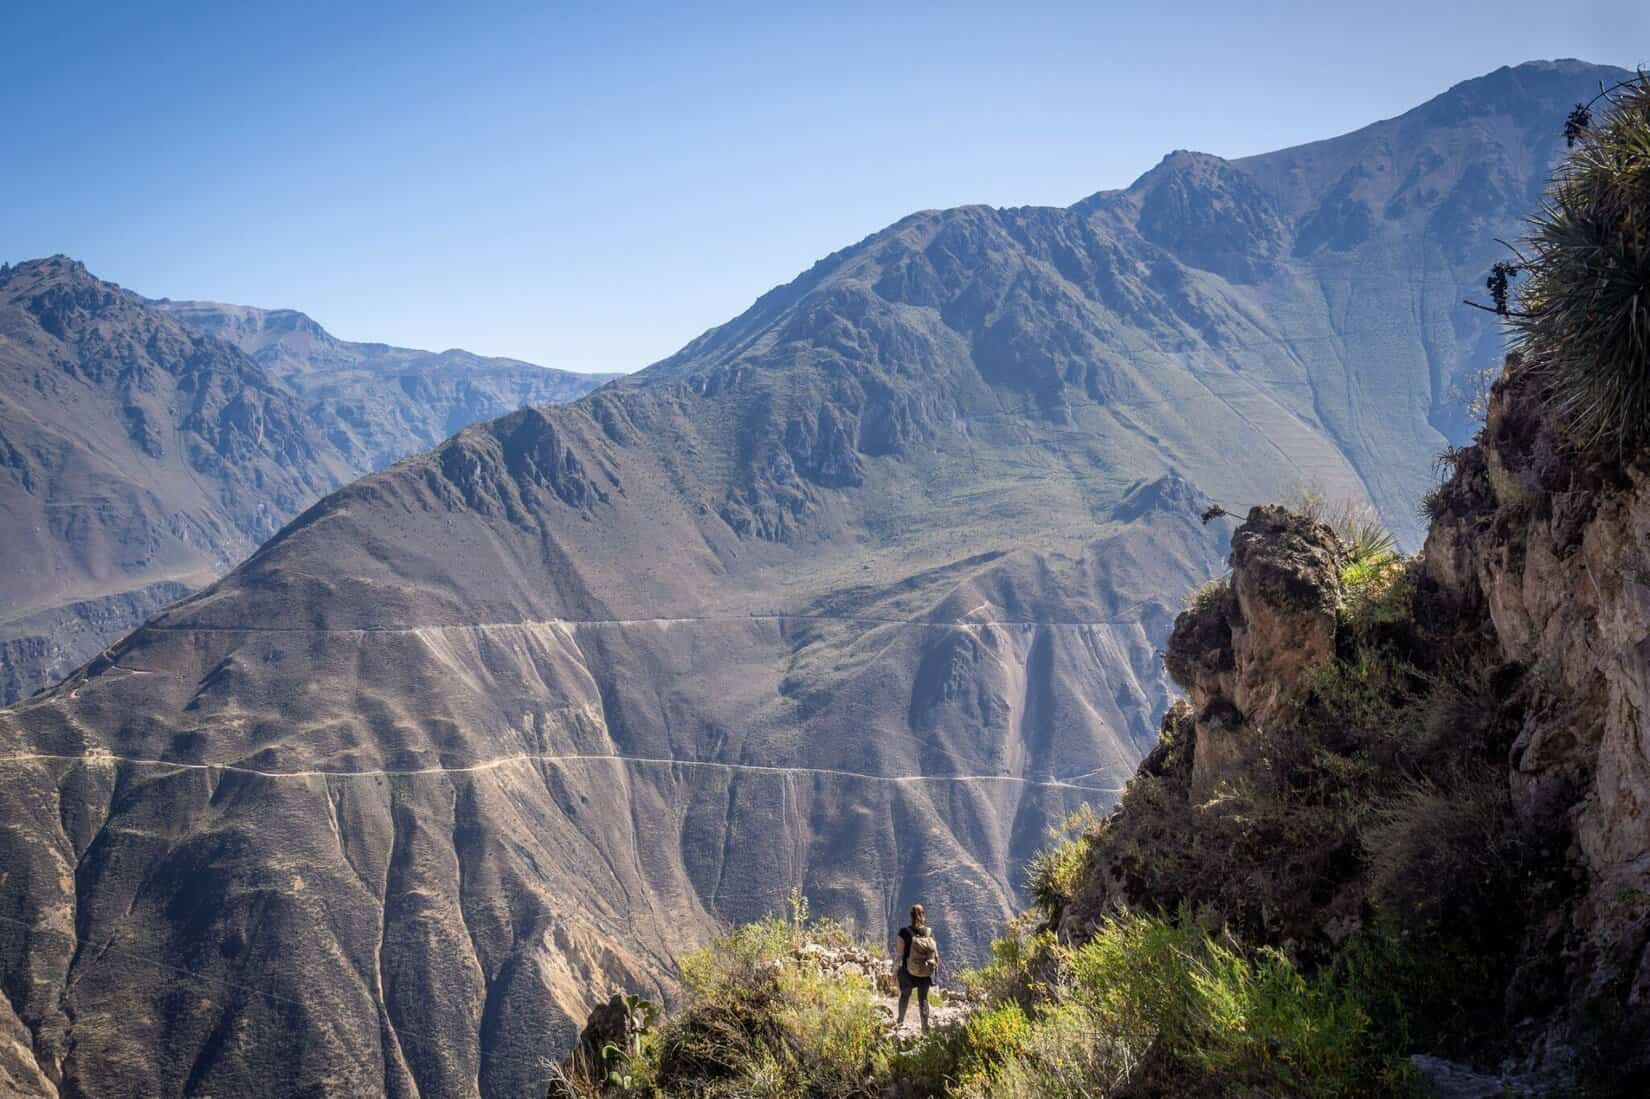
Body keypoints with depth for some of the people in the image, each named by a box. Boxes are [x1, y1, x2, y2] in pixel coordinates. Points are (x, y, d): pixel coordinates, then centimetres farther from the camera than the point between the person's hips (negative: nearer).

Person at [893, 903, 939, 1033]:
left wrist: (895, 970, -1)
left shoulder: (905, 932, -15)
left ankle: (900, 1021, 38)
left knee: (905, 995, 21)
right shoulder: (929, 932, -7)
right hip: (926, 972, 1)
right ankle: (925, 1027, 11)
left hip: (908, 972, -1)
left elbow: (899, 953, -12)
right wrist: (936, 968, 13)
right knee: (923, 998, 13)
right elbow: (936, 953, -1)